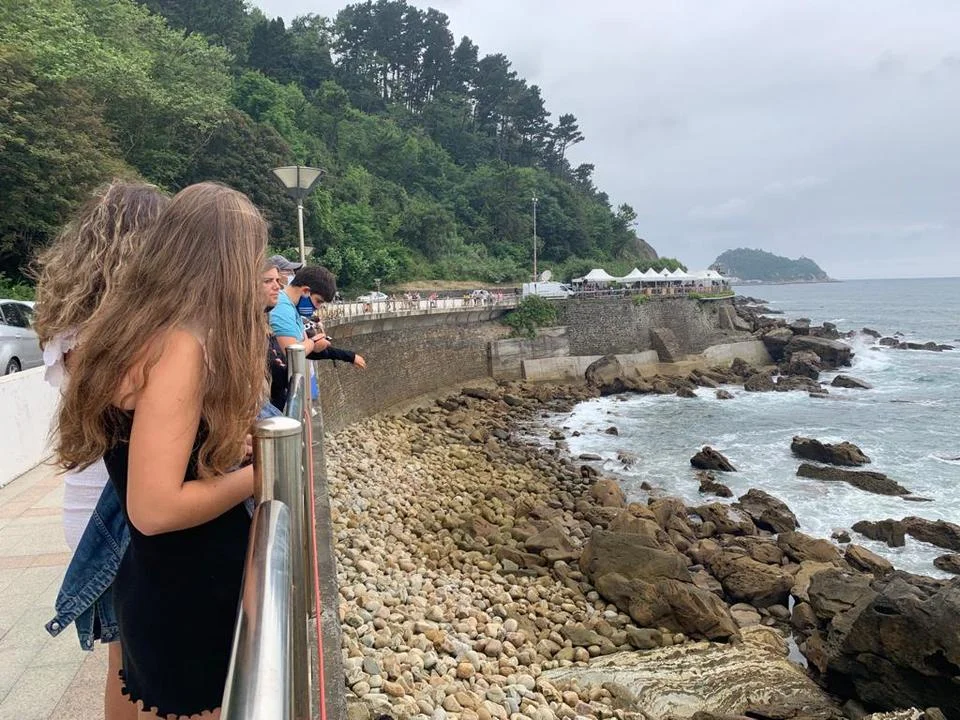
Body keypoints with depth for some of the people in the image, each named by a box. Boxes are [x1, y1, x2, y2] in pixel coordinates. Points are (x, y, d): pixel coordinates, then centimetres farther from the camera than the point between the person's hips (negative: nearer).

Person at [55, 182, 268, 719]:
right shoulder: (179, 346, -26)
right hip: (186, 595, -9)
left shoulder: (133, 327, 4)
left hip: (159, 579, 9)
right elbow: (154, 509, -28)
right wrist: (259, 473, -15)